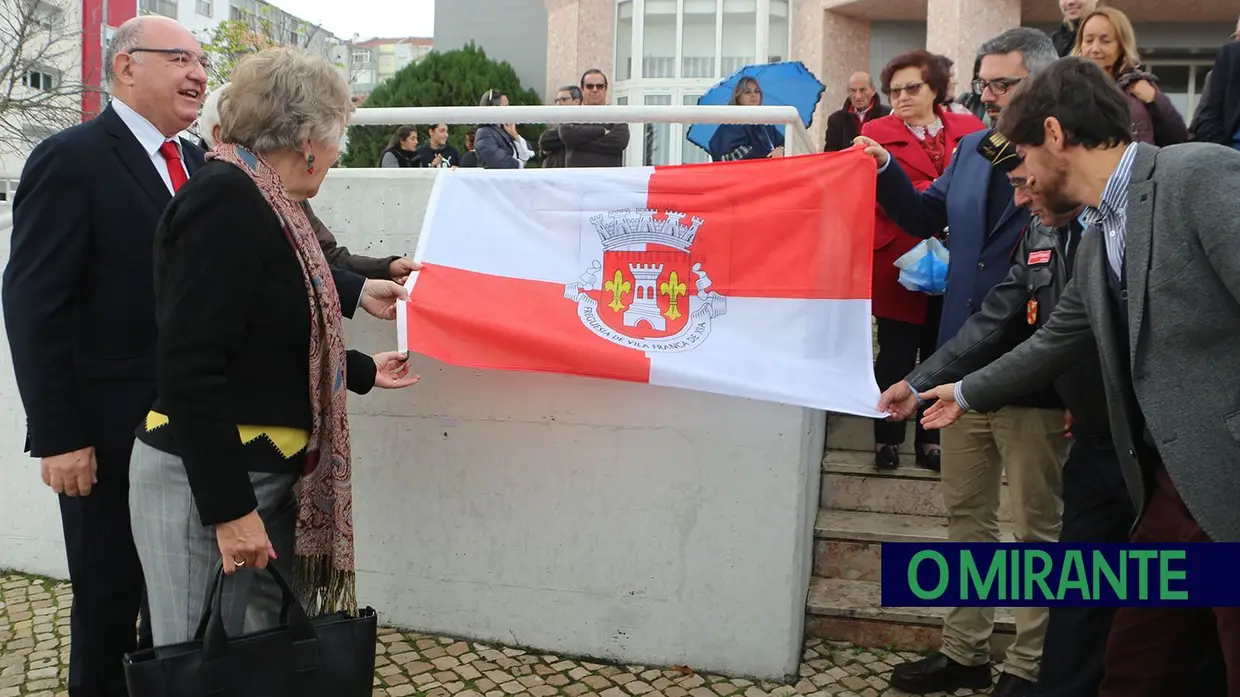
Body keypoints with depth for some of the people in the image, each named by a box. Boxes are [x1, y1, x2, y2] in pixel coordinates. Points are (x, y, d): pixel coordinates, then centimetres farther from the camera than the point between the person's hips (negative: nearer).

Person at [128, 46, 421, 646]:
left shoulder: (257, 202, 12)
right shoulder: (225, 200, -17)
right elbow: (191, 367, -24)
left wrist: (363, 371, 33)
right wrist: (230, 509, -23)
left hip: (264, 476, 9)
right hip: (209, 483, -9)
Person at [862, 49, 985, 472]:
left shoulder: (969, 129, 8)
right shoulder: (877, 132, 3)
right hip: (901, 263, -2)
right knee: (896, 354, 4)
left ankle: (932, 440, 20)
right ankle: (888, 439, 16)